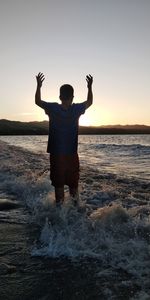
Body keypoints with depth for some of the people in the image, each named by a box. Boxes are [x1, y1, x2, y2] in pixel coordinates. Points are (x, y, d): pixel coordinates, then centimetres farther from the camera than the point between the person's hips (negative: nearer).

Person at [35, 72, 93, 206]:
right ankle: (75, 205, 21)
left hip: (56, 154, -1)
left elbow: (37, 101, 8)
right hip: (72, 154, 1)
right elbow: (90, 102, 13)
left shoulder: (53, 108, -10)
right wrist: (90, 87, 20)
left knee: (58, 183, 7)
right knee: (73, 183, 14)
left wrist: (39, 86, 16)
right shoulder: (77, 109, -8)